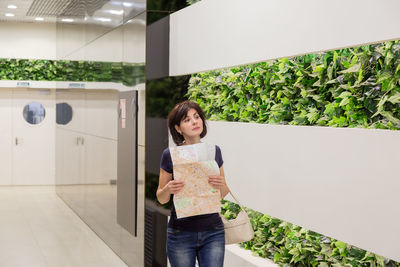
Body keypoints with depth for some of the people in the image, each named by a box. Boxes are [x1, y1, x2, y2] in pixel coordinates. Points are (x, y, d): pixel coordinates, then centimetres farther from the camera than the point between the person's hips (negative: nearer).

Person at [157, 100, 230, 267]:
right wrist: (168, 189, -20)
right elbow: (161, 198, 2)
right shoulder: (170, 155, -6)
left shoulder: (214, 151, 2)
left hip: (213, 233, 2)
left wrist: (222, 185, -11)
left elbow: (223, 194, 11)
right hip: (181, 234, -2)